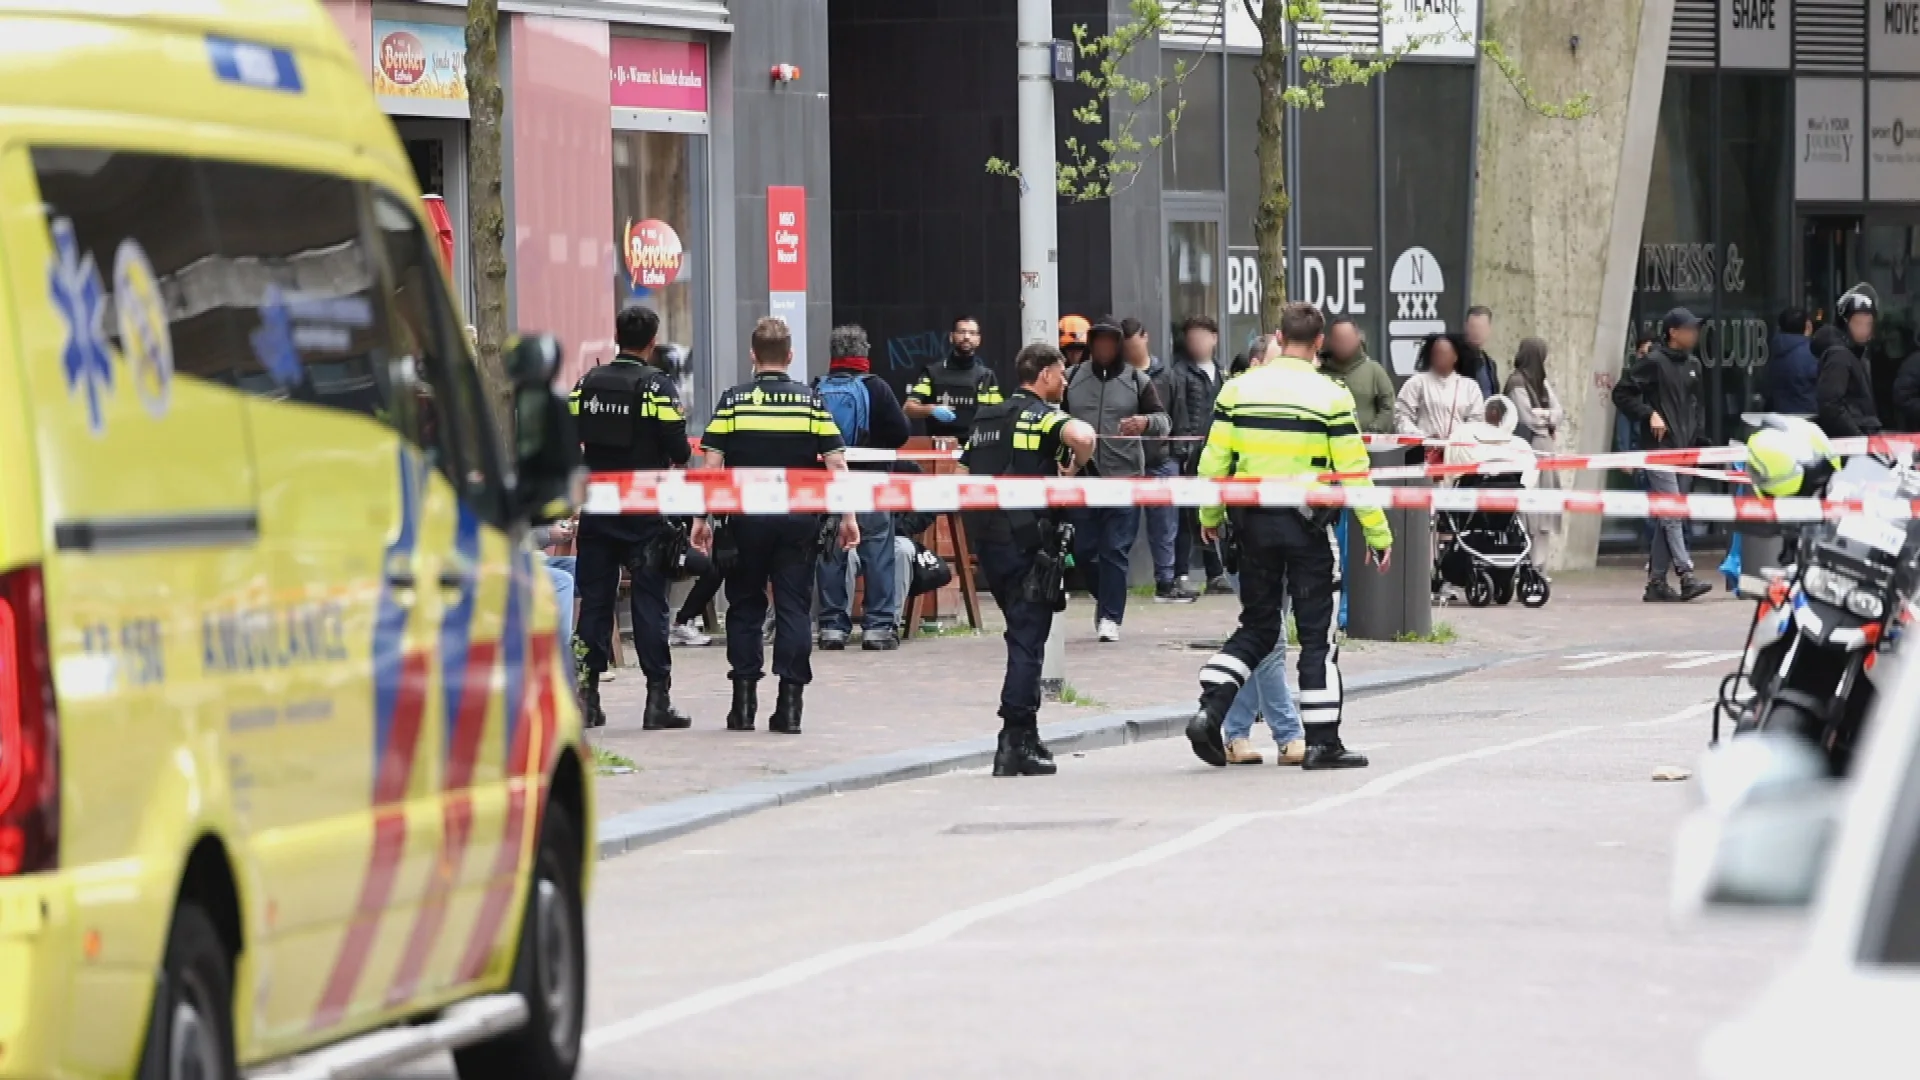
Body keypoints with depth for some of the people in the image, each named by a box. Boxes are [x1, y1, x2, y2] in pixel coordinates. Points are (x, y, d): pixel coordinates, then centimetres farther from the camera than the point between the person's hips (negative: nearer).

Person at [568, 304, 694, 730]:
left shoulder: (587, 383, 5)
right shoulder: (657, 385, -9)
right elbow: (678, 450, -13)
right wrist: (679, 456, 10)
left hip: (596, 507, 4)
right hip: (645, 509, -4)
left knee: (594, 599, 8)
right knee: (649, 600, -1)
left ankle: (586, 695, 4)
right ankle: (657, 700, -2)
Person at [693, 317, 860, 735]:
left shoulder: (733, 400, -1)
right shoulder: (811, 400, 1)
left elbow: (712, 463, -5)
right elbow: (836, 463, -2)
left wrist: (701, 517, 1)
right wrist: (848, 517, 4)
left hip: (747, 518, 0)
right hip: (799, 519, 0)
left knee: (745, 606, 11)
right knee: (794, 607, 4)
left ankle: (744, 701, 8)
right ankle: (790, 703, 0)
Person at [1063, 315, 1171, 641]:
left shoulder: (1137, 380, 3)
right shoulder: (1073, 379, 8)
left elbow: (1164, 421, 0)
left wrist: (1146, 422, -22)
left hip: (1124, 477, -2)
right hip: (1082, 476, 2)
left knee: (1115, 551, -5)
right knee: (1084, 550, 5)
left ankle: (1110, 617, 0)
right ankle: (1107, 599, 29)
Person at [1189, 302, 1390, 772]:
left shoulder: (1238, 389, 2)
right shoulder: (1330, 397, -7)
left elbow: (1214, 462, 3)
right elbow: (1354, 472, -7)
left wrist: (1211, 517, 18)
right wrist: (1378, 533, 1)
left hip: (1253, 521, 3)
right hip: (1306, 523, -3)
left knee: (1257, 627, 16)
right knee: (1318, 634, 4)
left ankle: (1210, 710, -1)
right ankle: (1322, 741, 4)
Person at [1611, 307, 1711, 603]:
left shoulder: (1693, 365, 16)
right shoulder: (1654, 362, -6)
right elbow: (1621, 393, -6)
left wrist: (1698, 433, 12)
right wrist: (1649, 414, -14)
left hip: (1685, 450, 7)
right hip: (1660, 448, -7)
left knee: (1668, 519, 7)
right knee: (1671, 514, -14)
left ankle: (1657, 581, 10)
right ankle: (1686, 575, -20)